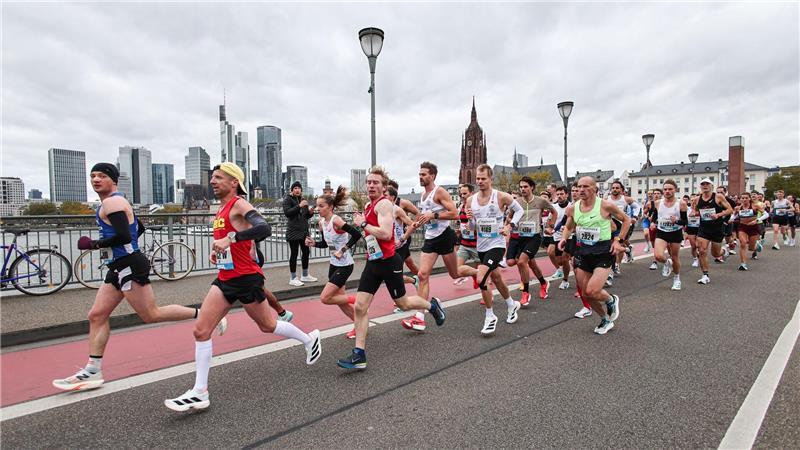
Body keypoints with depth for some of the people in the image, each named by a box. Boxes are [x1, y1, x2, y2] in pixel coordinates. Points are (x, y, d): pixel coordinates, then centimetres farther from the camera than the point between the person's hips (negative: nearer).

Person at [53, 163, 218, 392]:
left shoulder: (112, 202, -12)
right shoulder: (117, 201, 19)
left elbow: (123, 236, -24)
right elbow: (139, 228, 28)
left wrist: (94, 244, -12)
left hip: (129, 265, -10)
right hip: (119, 267, 10)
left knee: (151, 315, -6)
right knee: (97, 315, 9)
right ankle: (92, 371, 13)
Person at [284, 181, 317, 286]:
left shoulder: (303, 200, 17)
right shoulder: (288, 199, -2)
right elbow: (287, 213, -17)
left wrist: (310, 212, -1)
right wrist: (299, 206, -24)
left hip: (304, 230, 7)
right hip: (293, 231, -7)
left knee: (306, 252, 11)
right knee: (294, 254, -3)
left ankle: (305, 275, 24)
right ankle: (293, 278, 5)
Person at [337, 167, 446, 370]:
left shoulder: (383, 204, -14)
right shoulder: (368, 206, 13)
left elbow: (386, 233, -28)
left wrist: (363, 224, -19)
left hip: (389, 262, -8)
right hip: (372, 262, 8)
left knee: (403, 303, 11)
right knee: (360, 306, -3)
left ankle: (432, 305, 41)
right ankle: (359, 355, 3)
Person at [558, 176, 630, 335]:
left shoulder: (605, 206, -12)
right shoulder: (572, 208, 0)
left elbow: (626, 220, 3)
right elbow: (568, 228, 17)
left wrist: (617, 240, -6)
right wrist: (564, 238, -3)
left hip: (603, 252, -5)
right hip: (582, 251, 5)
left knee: (592, 291, -18)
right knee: (585, 294, 8)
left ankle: (611, 300, 19)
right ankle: (606, 320, 34)